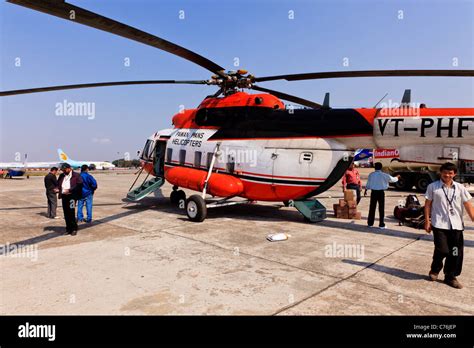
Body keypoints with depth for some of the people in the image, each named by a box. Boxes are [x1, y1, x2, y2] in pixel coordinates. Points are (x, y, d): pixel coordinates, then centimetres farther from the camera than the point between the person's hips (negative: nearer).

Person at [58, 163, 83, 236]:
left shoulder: (76, 176, -2)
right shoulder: (61, 176, 18)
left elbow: (79, 185, -11)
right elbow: (58, 184, 23)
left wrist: (69, 190, -16)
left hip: (71, 196, -6)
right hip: (64, 196, 6)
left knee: (71, 213, -8)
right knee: (66, 213, 8)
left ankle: (74, 229, 2)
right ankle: (68, 228, 18)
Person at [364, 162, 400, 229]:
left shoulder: (371, 175, -1)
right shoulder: (384, 175, -6)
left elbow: (368, 184, 7)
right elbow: (393, 179, 6)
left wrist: (365, 191, 21)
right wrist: (397, 177, 28)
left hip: (373, 192, 2)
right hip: (381, 192, -2)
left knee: (372, 207, 9)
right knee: (381, 208, 3)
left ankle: (370, 223, 16)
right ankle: (381, 224, 5)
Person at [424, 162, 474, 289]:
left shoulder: (460, 188, 6)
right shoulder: (433, 187, 0)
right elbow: (427, 205, 3)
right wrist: (427, 222, -2)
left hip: (456, 225, 3)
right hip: (439, 224, -3)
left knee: (456, 253, 5)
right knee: (442, 250, -9)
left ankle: (450, 277, 22)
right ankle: (434, 270, 19)